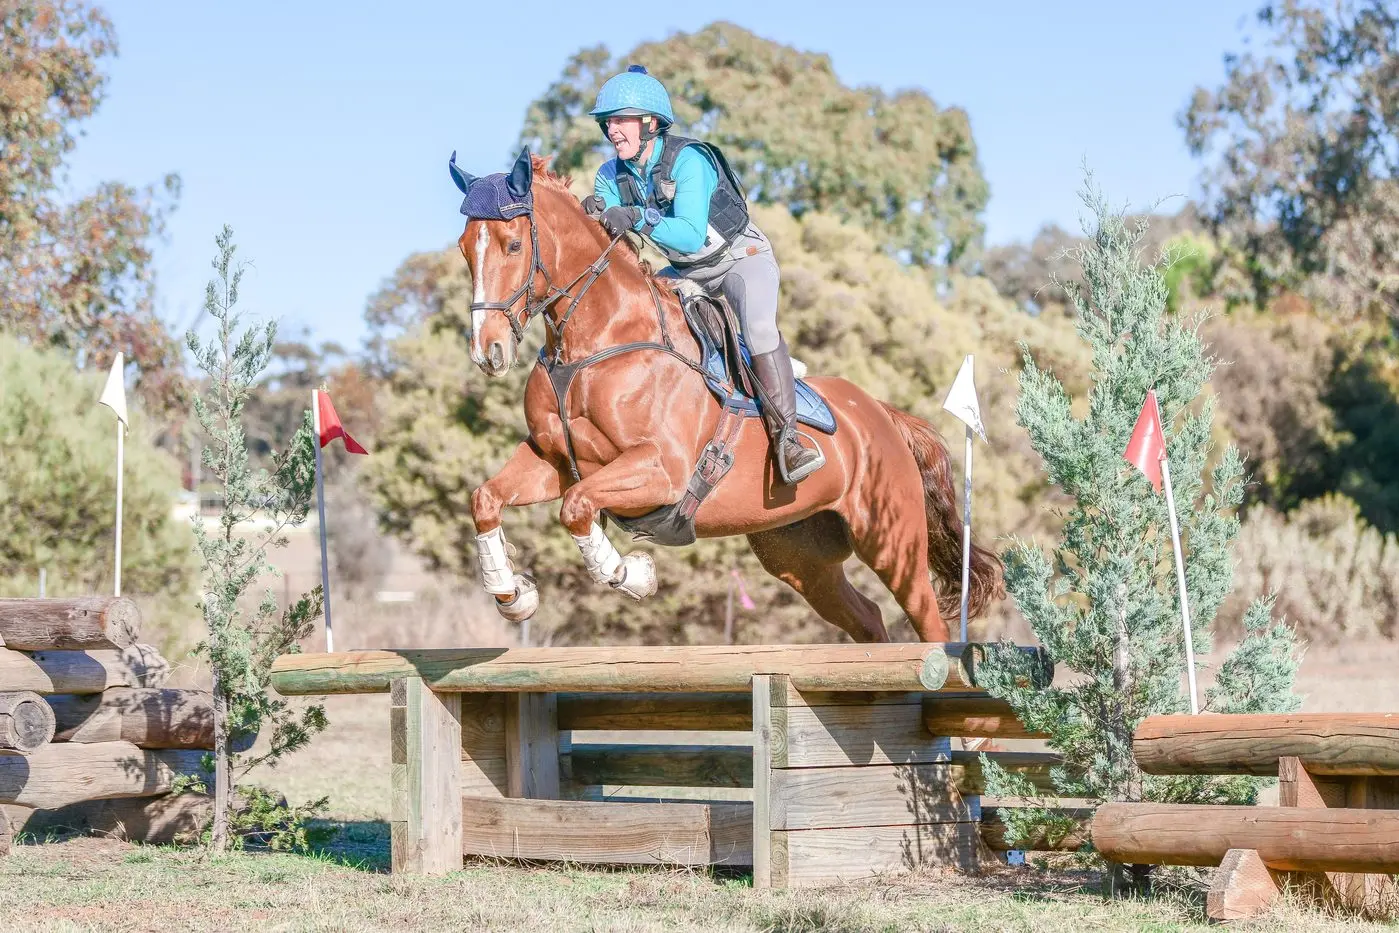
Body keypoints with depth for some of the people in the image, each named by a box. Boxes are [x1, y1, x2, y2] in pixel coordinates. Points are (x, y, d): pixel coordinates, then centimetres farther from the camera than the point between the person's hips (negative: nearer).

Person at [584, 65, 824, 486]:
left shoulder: (688, 160, -27)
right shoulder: (612, 176, -7)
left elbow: (691, 235, -36)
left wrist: (638, 218, -49)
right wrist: (595, 218, -37)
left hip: (743, 258, -7)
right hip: (686, 272, 7)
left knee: (758, 326, -34)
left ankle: (785, 436, -35)